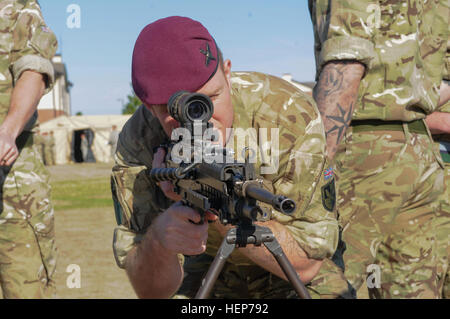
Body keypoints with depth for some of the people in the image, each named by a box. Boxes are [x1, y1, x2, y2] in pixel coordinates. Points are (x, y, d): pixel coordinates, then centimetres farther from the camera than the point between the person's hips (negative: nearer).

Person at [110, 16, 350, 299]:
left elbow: (306, 263, -29)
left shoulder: (293, 117, -31)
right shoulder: (139, 143, -24)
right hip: (210, 269, 2)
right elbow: (150, 290, -21)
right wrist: (158, 239, -44)